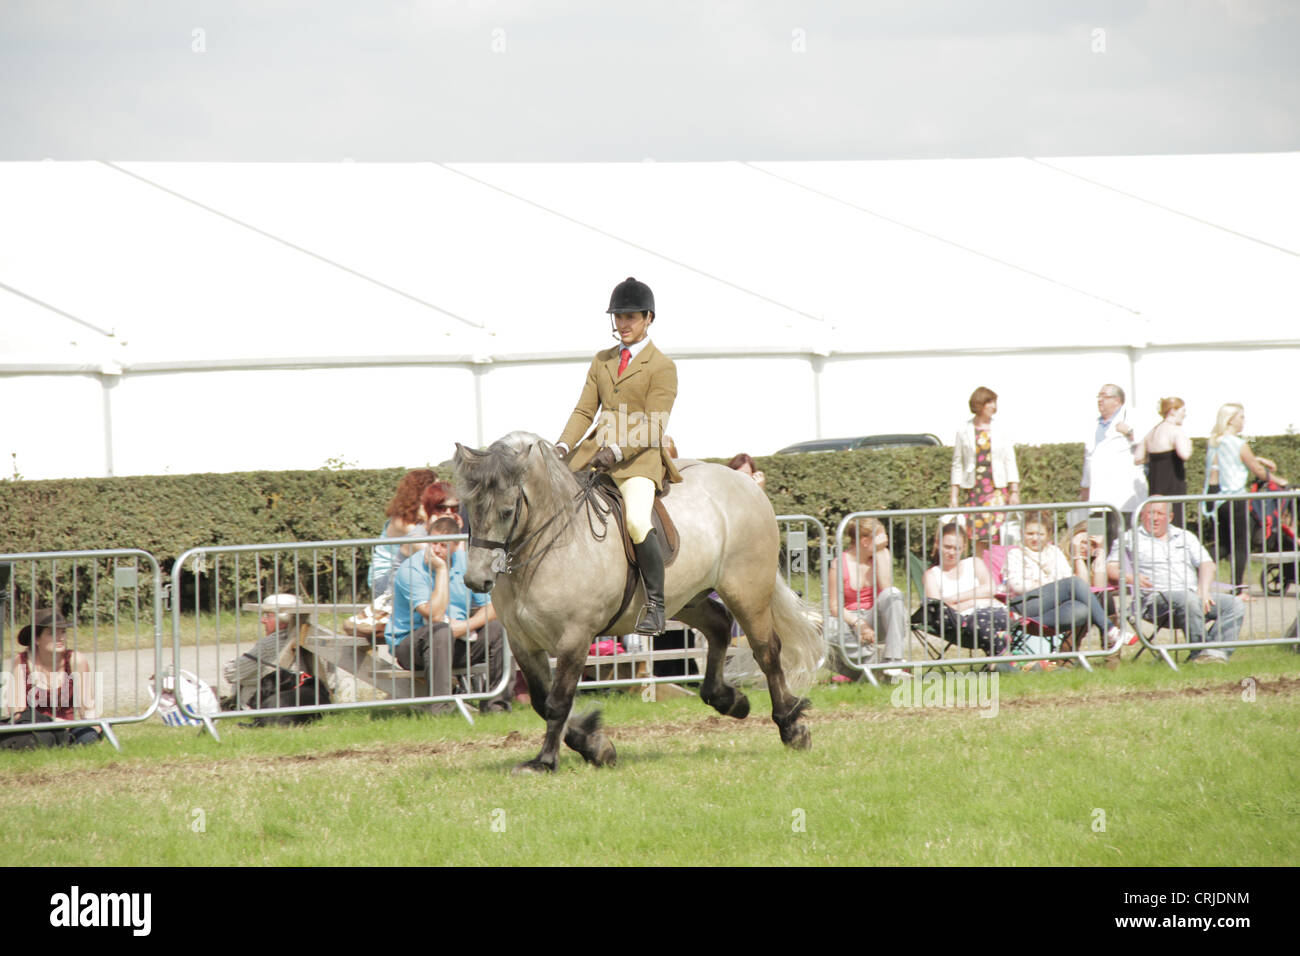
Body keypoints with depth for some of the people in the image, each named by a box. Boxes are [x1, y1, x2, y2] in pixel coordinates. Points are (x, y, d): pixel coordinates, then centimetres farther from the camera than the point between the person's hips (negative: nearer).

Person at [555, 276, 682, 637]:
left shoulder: (662, 367, -1)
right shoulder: (602, 362, 18)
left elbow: (653, 426, -10)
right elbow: (584, 411, 13)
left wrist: (617, 451, -24)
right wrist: (563, 447, -5)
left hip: (639, 458, -7)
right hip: (595, 452, 7)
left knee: (636, 520, -30)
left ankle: (656, 606, -19)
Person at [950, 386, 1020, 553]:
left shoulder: (1000, 432, 7)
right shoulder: (964, 432, 6)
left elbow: (1010, 462, 8)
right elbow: (957, 465, 8)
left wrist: (1014, 492, 0)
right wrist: (954, 495, 4)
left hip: (997, 489, 0)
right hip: (974, 489, 0)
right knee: (978, 537, -2)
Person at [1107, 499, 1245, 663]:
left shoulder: (1184, 537, 26)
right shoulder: (1130, 539, 15)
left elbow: (1207, 565, 16)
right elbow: (1110, 569, 4)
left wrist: (1203, 591, -4)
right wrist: (1128, 578, -18)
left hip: (1194, 594, 5)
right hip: (1157, 599, -5)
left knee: (1235, 605, -19)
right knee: (1189, 600, -38)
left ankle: (1217, 652, -32)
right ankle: (1200, 652, -36)